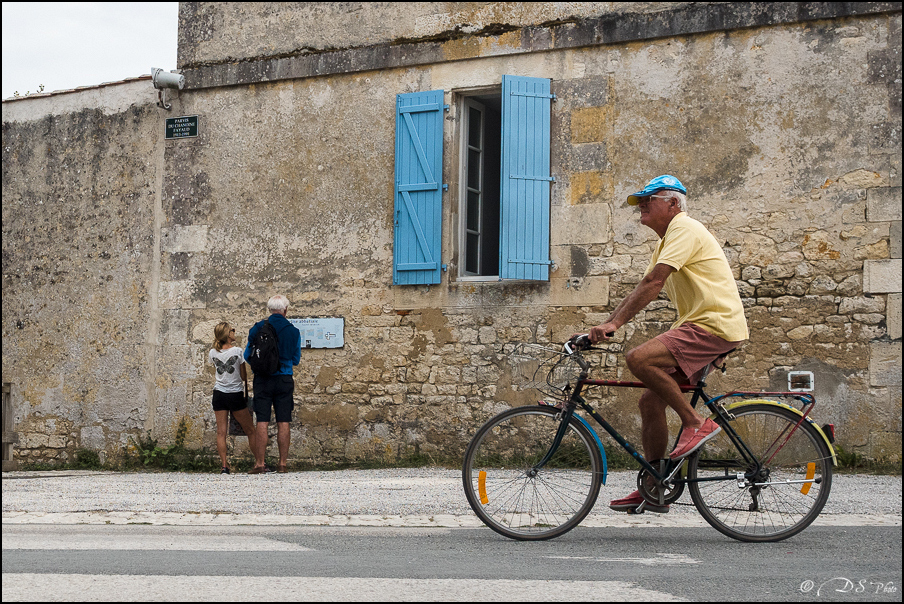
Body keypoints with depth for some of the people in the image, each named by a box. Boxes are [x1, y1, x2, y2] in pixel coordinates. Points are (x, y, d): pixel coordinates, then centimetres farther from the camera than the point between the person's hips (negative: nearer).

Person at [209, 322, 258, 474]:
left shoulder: (213, 353, 1)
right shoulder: (237, 351, -10)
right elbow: (244, 376, -3)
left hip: (219, 394, 3)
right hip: (235, 394, -3)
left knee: (221, 432, 2)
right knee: (250, 430, 8)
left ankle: (224, 465, -6)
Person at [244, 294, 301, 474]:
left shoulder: (257, 328, -2)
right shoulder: (293, 331, 0)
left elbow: (247, 356, 6)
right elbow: (296, 359, 9)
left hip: (263, 379, 0)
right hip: (284, 379, 0)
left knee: (262, 422, 0)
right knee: (283, 422, 3)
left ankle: (259, 464, -1)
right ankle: (283, 464, 4)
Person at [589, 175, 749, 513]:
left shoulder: (684, 228, -9)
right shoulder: (668, 241, 23)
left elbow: (653, 283, -20)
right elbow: (643, 291, 20)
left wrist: (614, 323, -22)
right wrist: (605, 326, 10)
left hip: (715, 324, -10)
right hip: (700, 326, 10)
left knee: (639, 359, -26)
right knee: (651, 402, 6)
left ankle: (696, 423, -14)